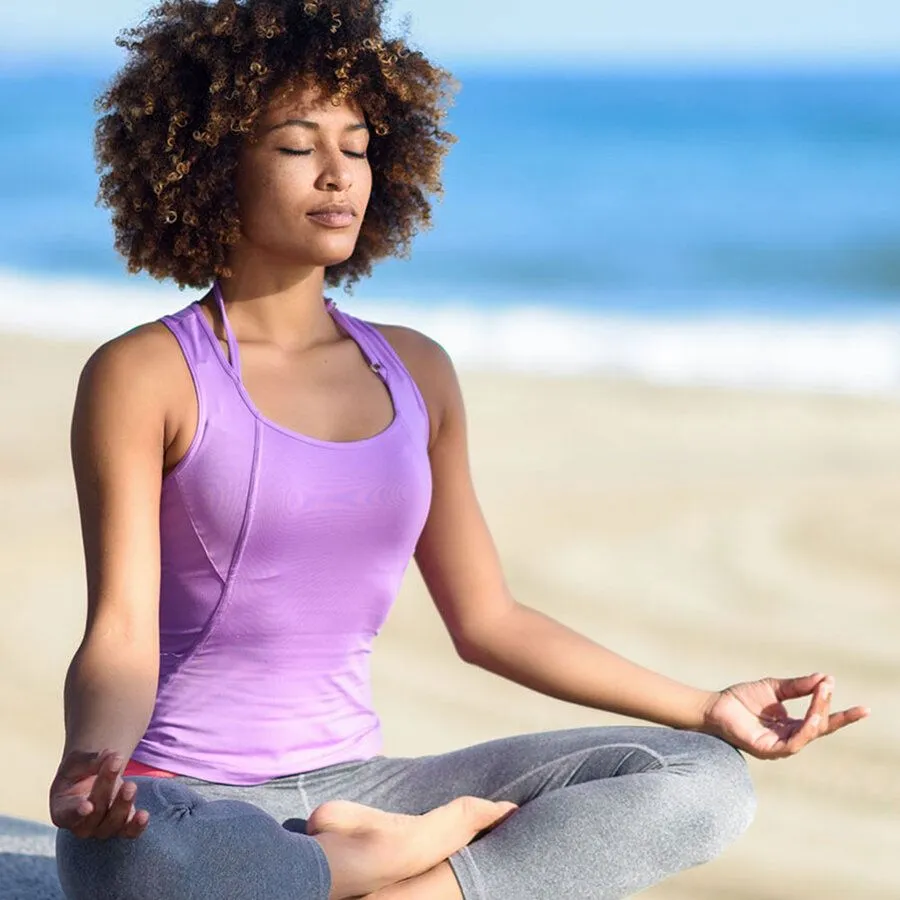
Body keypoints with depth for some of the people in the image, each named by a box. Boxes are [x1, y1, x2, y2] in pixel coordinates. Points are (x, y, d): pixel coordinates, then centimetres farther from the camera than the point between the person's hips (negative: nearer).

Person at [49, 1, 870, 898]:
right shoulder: (144, 376, -5)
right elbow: (122, 635, -12)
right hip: (186, 805, -5)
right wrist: (88, 763, -35)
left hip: (351, 787, 6)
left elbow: (487, 621, 16)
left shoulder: (415, 373, 12)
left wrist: (708, 709, 13)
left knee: (706, 778, -9)